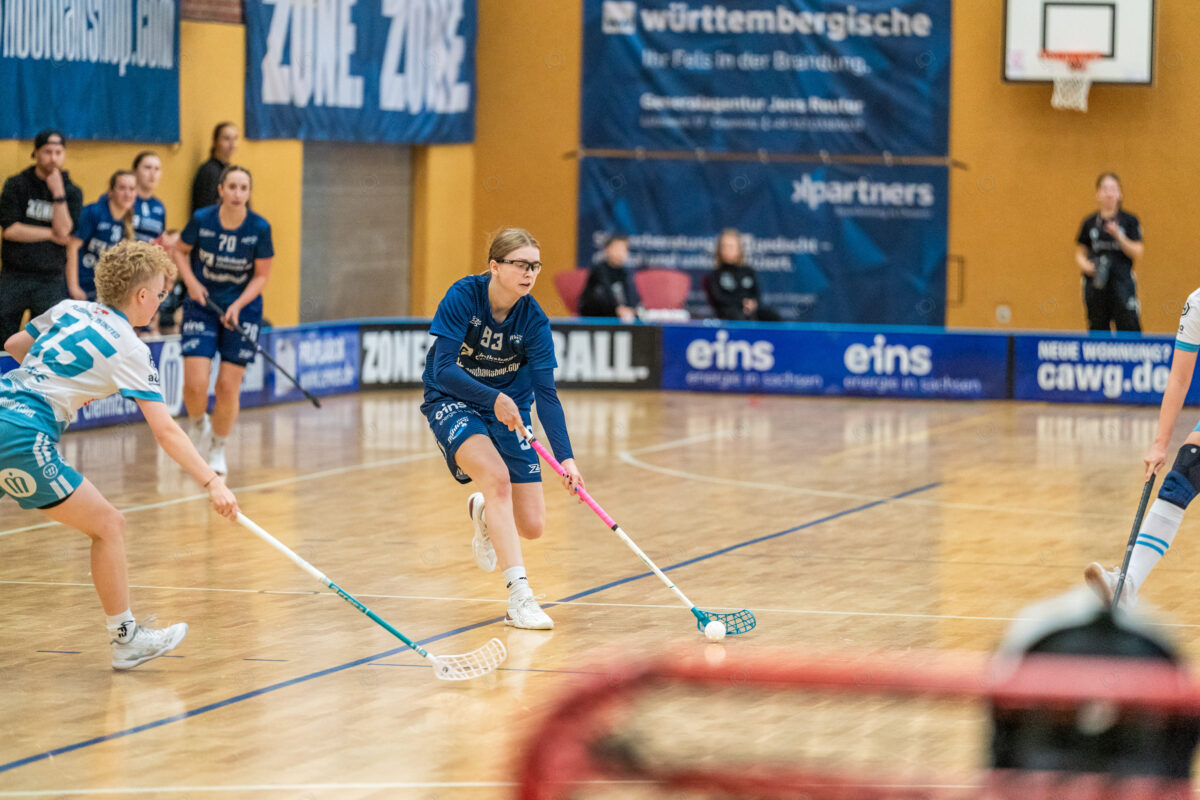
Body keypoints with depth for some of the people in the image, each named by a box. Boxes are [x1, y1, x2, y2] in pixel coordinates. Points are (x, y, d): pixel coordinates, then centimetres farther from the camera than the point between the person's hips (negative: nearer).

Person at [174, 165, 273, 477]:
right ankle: (198, 425, 22)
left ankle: (218, 449, 22)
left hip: (242, 308, 0)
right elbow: (180, 250, 5)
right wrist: (191, 281, -12)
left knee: (229, 386, -2)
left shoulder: (259, 228, -14)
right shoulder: (202, 220, -13)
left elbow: (261, 275, -4)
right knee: (195, 383, -12)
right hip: (202, 306, 0)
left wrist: (238, 305, -18)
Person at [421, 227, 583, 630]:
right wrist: (494, 398, -36)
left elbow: (546, 394, -17)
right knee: (497, 476, -32)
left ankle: (484, 512, 33)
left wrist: (565, 457, -28)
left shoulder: (534, 321, -14)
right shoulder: (463, 296, -20)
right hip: (452, 401, -3)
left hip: (508, 410, 3)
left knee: (531, 526, -4)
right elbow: (443, 370, -24)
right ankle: (519, 596, -33)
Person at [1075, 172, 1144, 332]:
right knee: (1098, 330, 5)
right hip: (1095, 284, 2)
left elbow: (1137, 253, -2)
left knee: (1129, 328, -10)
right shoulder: (1089, 223, 8)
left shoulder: (1130, 221, 2)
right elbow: (1080, 253, 14)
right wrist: (1085, 265, -8)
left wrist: (1119, 236, -16)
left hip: (1122, 282, -2)